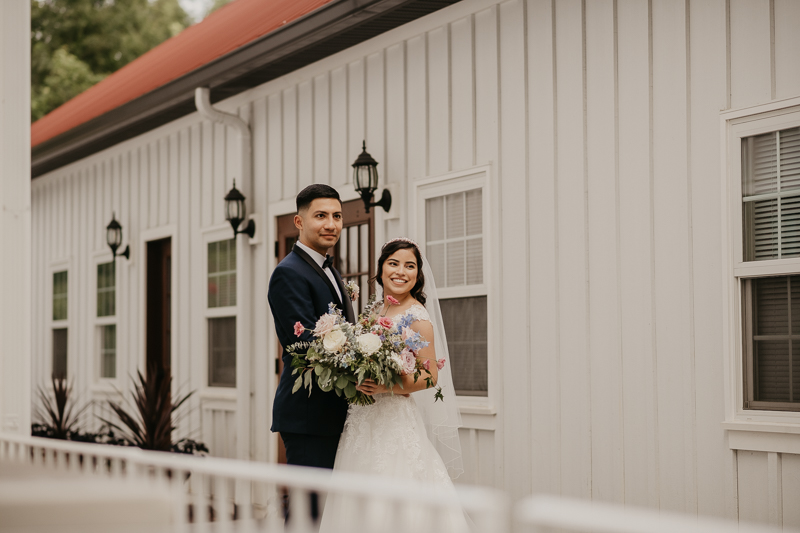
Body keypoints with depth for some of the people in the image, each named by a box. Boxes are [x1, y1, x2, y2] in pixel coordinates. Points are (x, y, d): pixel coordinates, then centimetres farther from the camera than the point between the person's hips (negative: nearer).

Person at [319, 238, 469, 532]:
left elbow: (430, 376, -13)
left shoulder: (417, 317, -9)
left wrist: (388, 388, -25)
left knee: (393, 507, -6)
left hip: (396, 421, -7)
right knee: (362, 506, 9)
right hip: (363, 420, 7)